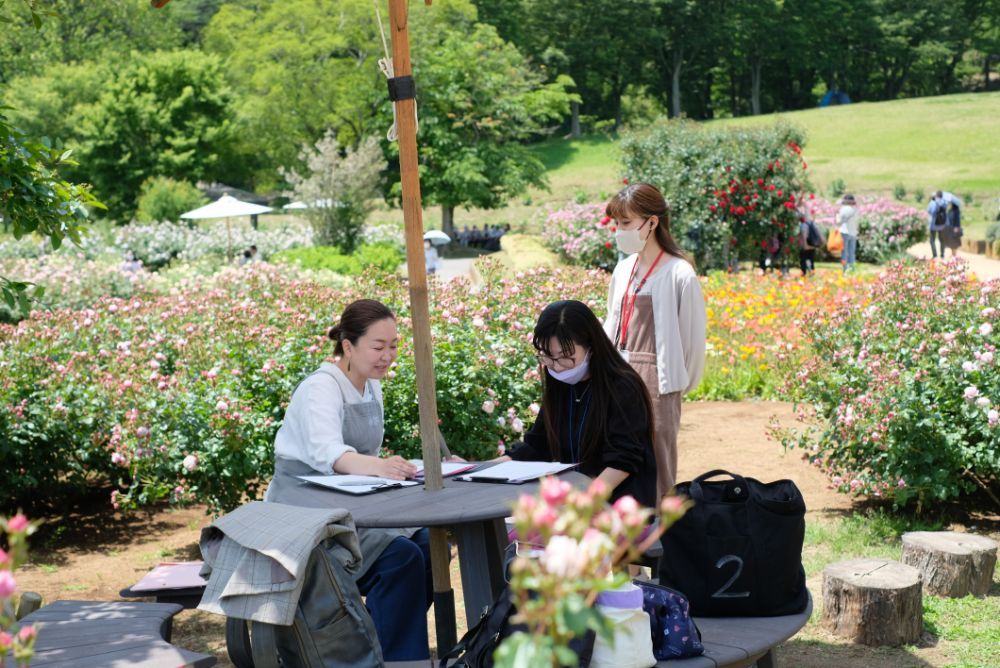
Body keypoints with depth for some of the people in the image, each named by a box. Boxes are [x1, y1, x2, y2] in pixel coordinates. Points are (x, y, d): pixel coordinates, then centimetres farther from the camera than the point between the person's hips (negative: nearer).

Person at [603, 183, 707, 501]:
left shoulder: (679, 275, -10)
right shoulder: (624, 269, 9)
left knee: (655, 472, -1)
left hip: (656, 383, -6)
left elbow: (693, 338, -4)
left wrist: (679, 384, 3)